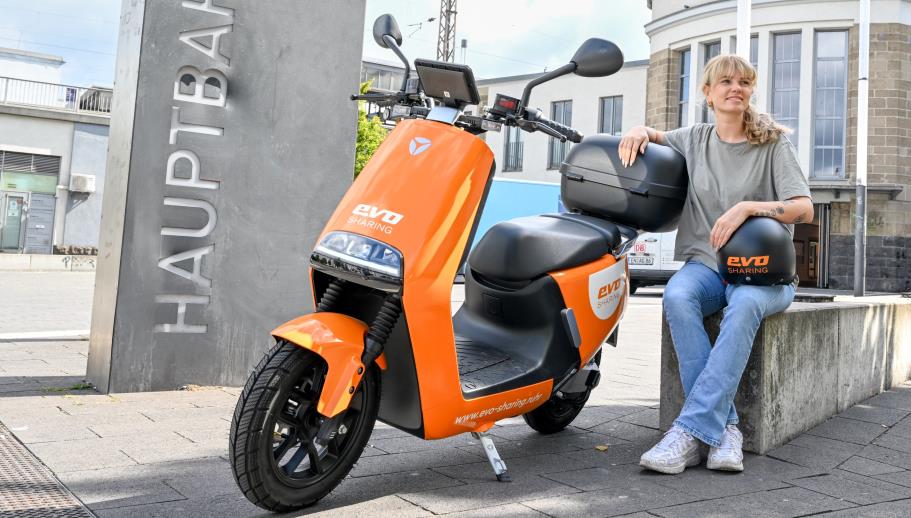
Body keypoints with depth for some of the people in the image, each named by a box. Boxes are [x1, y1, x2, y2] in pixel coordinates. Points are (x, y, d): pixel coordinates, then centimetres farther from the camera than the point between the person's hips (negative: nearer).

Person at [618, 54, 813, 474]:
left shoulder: (773, 144, 5)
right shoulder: (694, 140, 13)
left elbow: (804, 209, -5)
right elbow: (649, 137, 30)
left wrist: (747, 207, -23)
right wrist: (638, 132, 3)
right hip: (705, 263, 2)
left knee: (744, 305, -38)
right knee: (677, 297, -34)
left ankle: (691, 430, -40)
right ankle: (724, 429, -33)